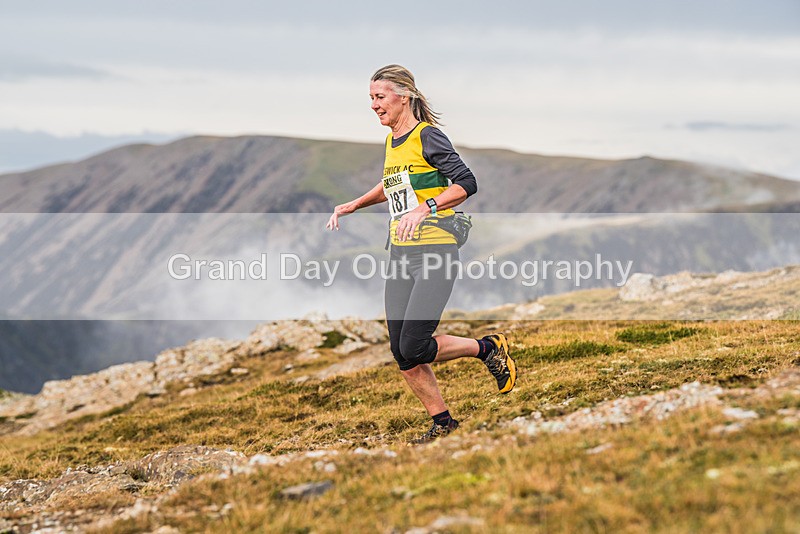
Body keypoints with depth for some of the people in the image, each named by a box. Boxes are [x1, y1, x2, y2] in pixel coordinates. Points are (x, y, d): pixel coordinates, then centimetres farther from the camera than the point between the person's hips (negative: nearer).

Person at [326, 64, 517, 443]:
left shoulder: (426, 136, -9)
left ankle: (489, 348, 7)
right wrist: (353, 206, 28)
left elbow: (467, 183, -18)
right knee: (402, 354, 2)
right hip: (400, 256, 8)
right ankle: (442, 422, 15)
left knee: (414, 347, -16)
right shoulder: (392, 142, 15)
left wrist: (426, 208, -28)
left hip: (435, 252, -8)